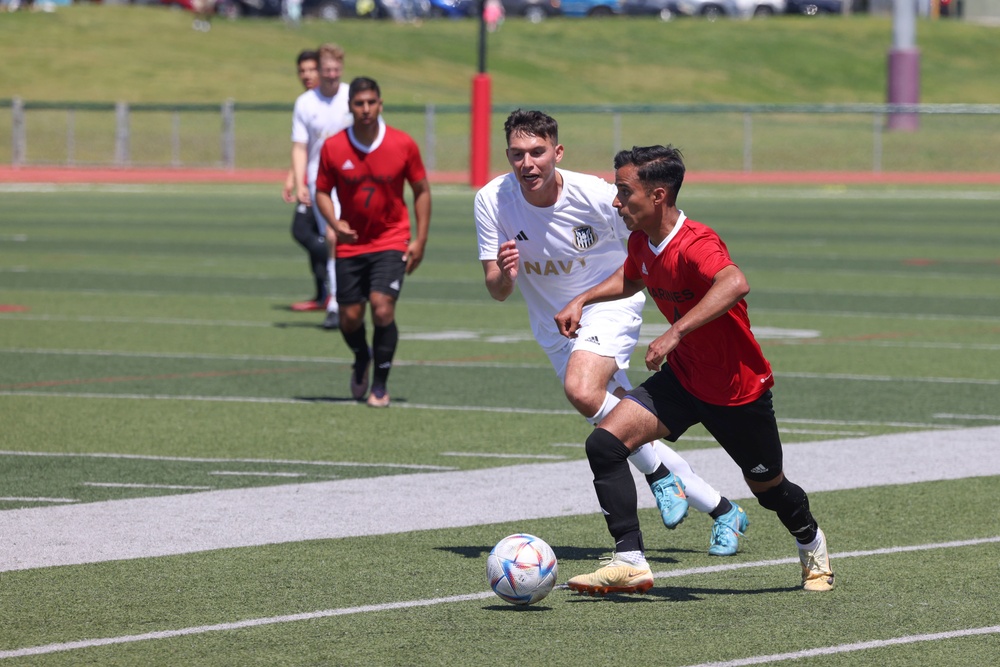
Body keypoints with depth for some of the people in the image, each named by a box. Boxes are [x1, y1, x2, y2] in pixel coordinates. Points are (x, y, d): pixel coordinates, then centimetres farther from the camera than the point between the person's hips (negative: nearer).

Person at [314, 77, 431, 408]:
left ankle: (380, 385, 1)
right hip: (351, 244, 2)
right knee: (350, 318, 3)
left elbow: (421, 191, 3)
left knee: (382, 309, -16)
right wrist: (335, 223, -16)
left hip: (391, 241, -2)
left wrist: (420, 240, -1)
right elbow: (322, 191, 4)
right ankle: (361, 359, 38)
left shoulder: (403, 145, -8)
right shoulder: (333, 148, -7)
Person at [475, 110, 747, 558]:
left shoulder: (596, 196, -22)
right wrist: (505, 274, -34)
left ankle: (660, 476, -13)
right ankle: (723, 512, 18)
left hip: (611, 306, -4)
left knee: (581, 390, -33)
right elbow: (496, 292, -11)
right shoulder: (492, 201, -15)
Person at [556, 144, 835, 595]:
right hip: (681, 378, 7)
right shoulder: (642, 241, -3)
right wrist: (583, 300, 10)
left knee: (767, 487, 14)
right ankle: (629, 562, -14)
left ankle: (812, 547, 46)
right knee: (605, 443, -15)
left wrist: (676, 332, -55)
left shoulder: (694, 245, -30)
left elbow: (735, 284, -53)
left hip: (738, 388, -7)